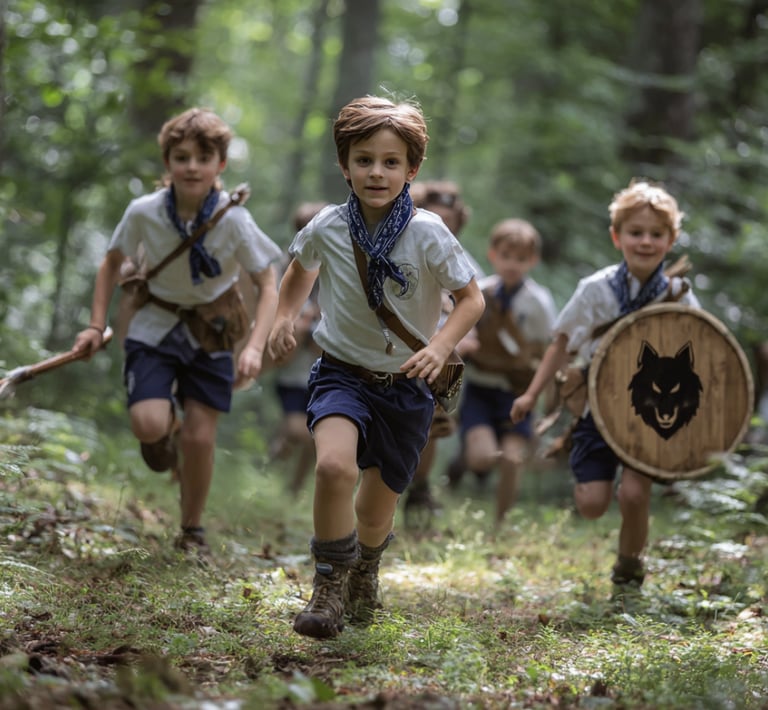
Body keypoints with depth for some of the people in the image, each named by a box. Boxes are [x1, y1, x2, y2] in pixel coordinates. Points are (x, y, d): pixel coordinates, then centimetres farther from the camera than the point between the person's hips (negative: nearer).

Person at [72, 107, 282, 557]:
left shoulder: (234, 221, -20)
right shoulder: (144, 212, -16)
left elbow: (268, 286, -14)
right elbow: (113, 262, 3)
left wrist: (255, 347, -27)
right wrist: (97, 325, -3)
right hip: (155, 327, 0)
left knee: (200, 438, -3)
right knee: (148, 425, -21)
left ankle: (192, 531, 22)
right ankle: (166, 429, 19)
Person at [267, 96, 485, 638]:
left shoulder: (428, 234, -14)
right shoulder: (327, 228, -8)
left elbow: (472, 298, -5)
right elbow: (301, 267, 16)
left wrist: (441, 347, -20)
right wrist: (285, 317, 3)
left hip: (408, 386, 1)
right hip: (343, 374, 0)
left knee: (377, 507, 12)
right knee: (334, 467, -30)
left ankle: (366, 573, 48)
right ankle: (330, 585, -10)